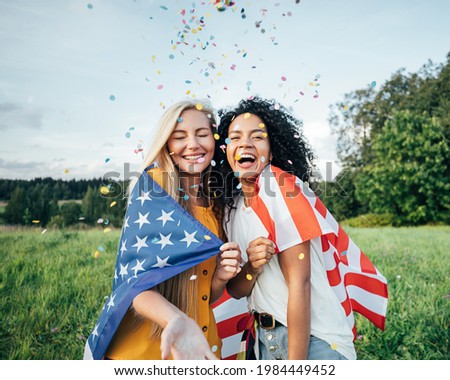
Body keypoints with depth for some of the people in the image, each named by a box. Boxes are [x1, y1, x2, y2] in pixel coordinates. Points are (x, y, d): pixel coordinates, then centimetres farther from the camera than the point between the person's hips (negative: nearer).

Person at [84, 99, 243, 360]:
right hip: (141, 347, -4)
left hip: (198, 344, 5)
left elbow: (206, 296, 7)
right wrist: (178, 322, -37)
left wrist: (221, 276, -13)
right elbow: (134, 281, -20)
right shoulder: (153, 186, -12)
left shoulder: (215, 205, 2)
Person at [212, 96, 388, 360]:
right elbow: (236, 291, 2)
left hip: (313, 337, -6)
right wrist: (251, 268, -19)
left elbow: (299, 282, -20)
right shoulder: (229, 206, 1)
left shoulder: (281, 187, -17)